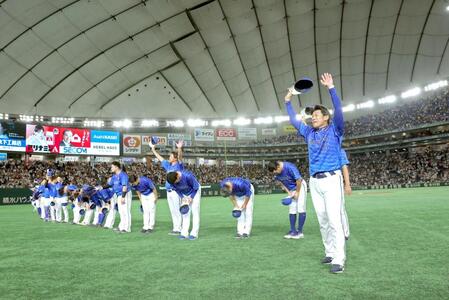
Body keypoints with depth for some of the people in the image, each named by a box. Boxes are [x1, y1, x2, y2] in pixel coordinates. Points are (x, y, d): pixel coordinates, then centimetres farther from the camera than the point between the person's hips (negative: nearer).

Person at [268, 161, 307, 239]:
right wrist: (288, 192, -5)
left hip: (300, 186, -6)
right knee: (291, 210, 3)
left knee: (300, 209, -11)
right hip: (291, 189, 6)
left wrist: (297, 192, -16)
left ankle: (300, 232, -8)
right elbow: (281, 182, 5)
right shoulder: (276, 173, -9)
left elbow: (298, 180, -25)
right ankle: (293, 231, 8)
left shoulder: (289, 167, -30)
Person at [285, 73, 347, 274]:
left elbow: (338, 110, -11)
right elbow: (293, 121, 26)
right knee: (323, 221, 8)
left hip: (331, 179, -6)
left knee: (334, 220, -12)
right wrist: (288, 101, 23)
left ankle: (339, 260, -11)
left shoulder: (334, 130, 3)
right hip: (314, 181, 6)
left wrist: (330, 88, -18)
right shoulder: (309, 133, 17)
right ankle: (330, 253, 16)